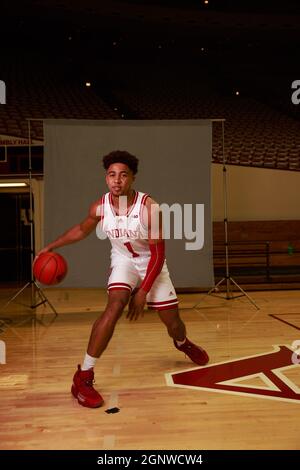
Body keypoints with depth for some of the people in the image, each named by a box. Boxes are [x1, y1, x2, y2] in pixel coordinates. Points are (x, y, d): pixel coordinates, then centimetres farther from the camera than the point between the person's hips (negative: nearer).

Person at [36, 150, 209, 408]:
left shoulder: (149, 207, -29)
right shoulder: (100, 207, -17)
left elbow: (158, 255, -23)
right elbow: (81, 230, 6)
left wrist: (143, 292, -25)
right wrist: (51, 246, 5)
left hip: (152, 263, 0)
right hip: (124, 261, 1)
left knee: (173, 321, 6)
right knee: (115, 307, -27)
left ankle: (183, 344, 46)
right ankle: (83, 377, -16)